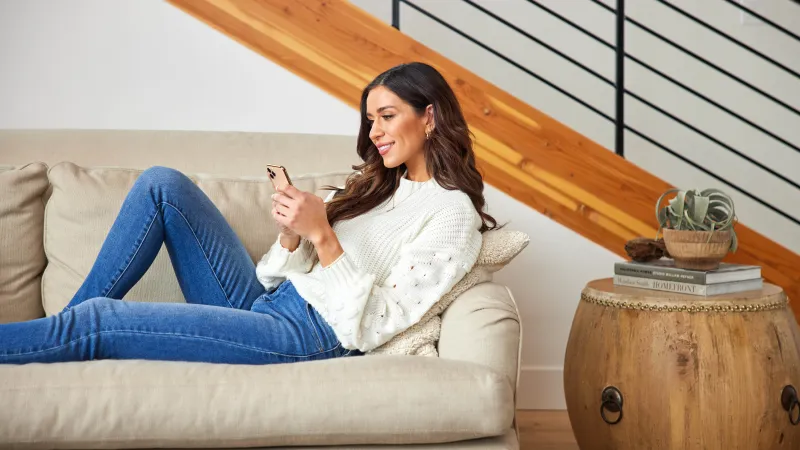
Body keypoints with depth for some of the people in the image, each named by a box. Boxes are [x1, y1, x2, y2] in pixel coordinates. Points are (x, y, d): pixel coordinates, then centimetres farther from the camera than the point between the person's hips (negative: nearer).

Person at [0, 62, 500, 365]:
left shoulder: (453, 212, -7)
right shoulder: (375, 184, 17)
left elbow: (371, 328, -16)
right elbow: (279, 274, 11)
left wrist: (321, 235, -21)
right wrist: (292, 234, -10)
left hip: (310, 334, -8)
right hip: (263, 301, 8)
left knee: (97, 321, -18)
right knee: (163, 184, -5)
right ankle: (60, 335, 0)